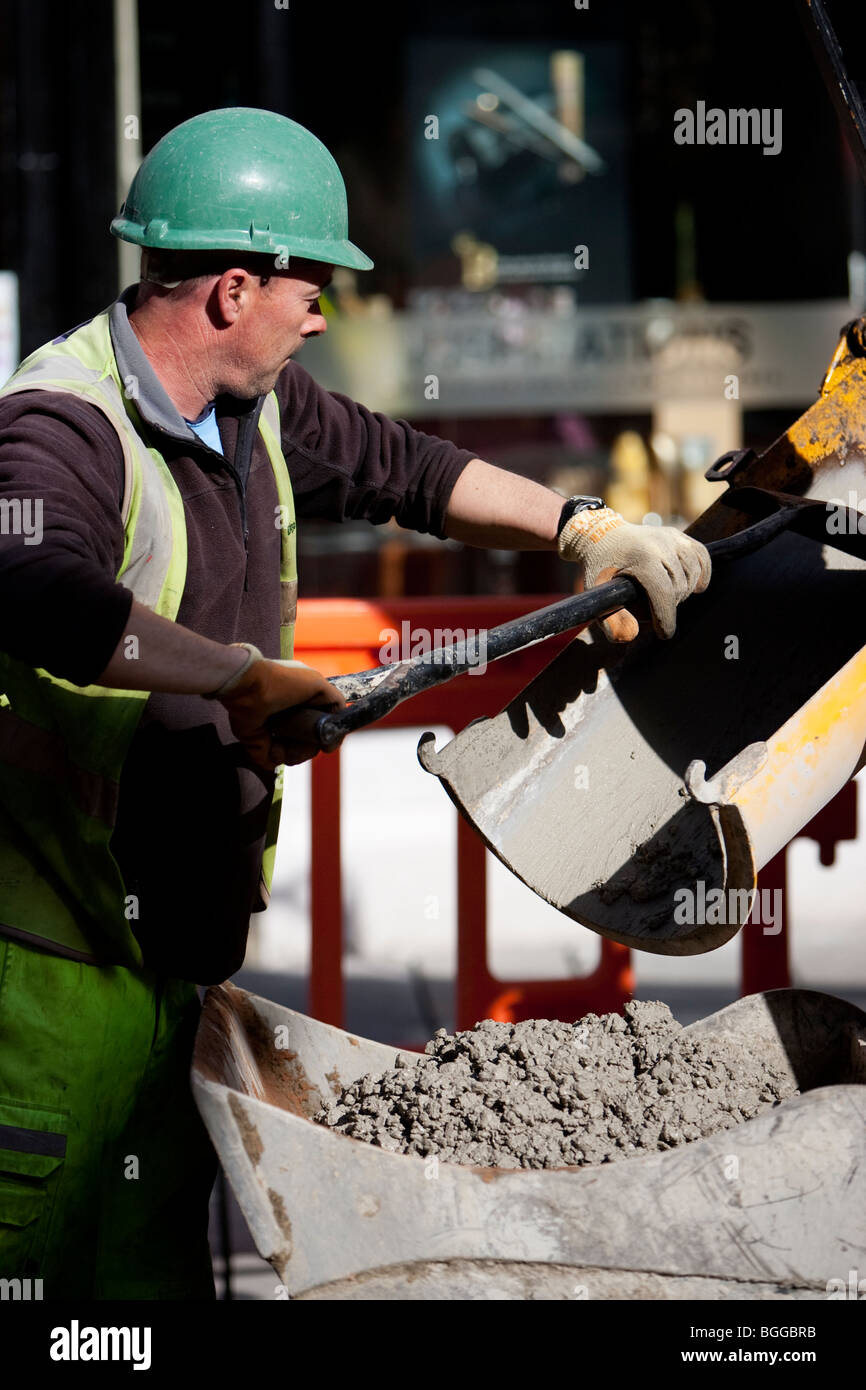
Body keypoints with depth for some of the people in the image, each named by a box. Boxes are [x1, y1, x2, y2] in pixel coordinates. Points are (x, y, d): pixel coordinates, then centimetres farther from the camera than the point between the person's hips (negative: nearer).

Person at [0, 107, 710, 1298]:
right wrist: (239, 675, -43)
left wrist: (581, 527, 25)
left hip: (170, 946, 9)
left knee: (157, 1259, 13)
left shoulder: (256, 408, 8)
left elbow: (393, 468, 26)